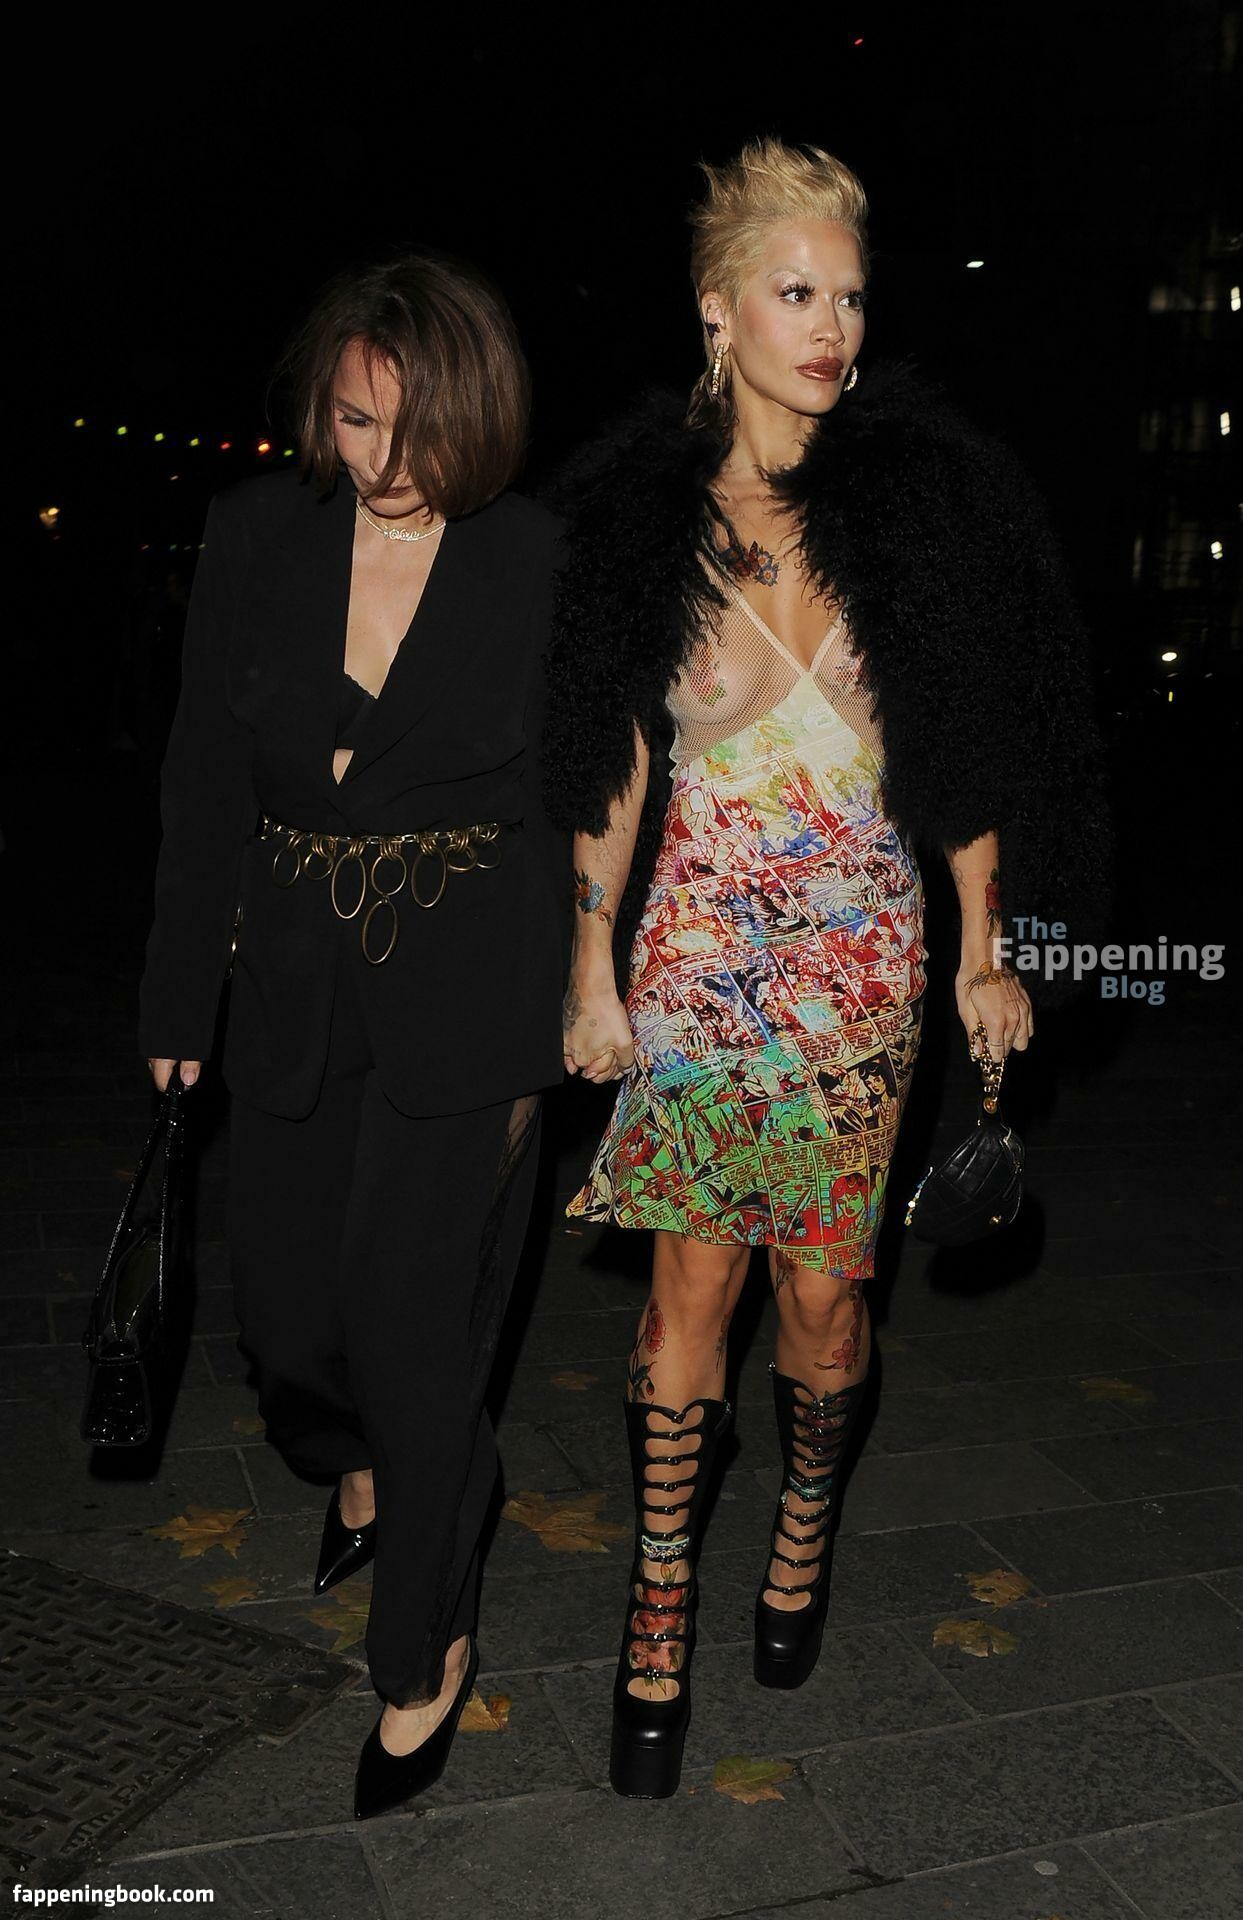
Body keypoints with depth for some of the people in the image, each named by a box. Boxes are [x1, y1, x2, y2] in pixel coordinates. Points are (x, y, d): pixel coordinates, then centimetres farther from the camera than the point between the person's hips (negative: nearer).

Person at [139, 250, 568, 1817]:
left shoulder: (540, 563, -9)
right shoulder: (256, 534, -1)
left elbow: (573, 802, -3)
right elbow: (204, 783, 4)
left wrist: (544, 1042, -3)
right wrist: (179, 1002, 5)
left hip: (466, 1002, -4)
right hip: (297, 988, 4)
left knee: (409, 1325, 0)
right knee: (284, 1306, 15)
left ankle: (426, 1654, 25)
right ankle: (369, 1465, 52)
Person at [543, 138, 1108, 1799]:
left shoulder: (926, 498, 1)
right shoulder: (644, 508, 1)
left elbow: (970, 748, 4)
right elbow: (618, 769, 4)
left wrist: (984, 952, 3)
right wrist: (593, 966, 3)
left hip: (862, 949, 0)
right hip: (694, 945, 0)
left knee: (823, 1287, 7)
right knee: (690, 1286, 1)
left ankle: (806, 1525, 36)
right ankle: (662, 1607, 18)